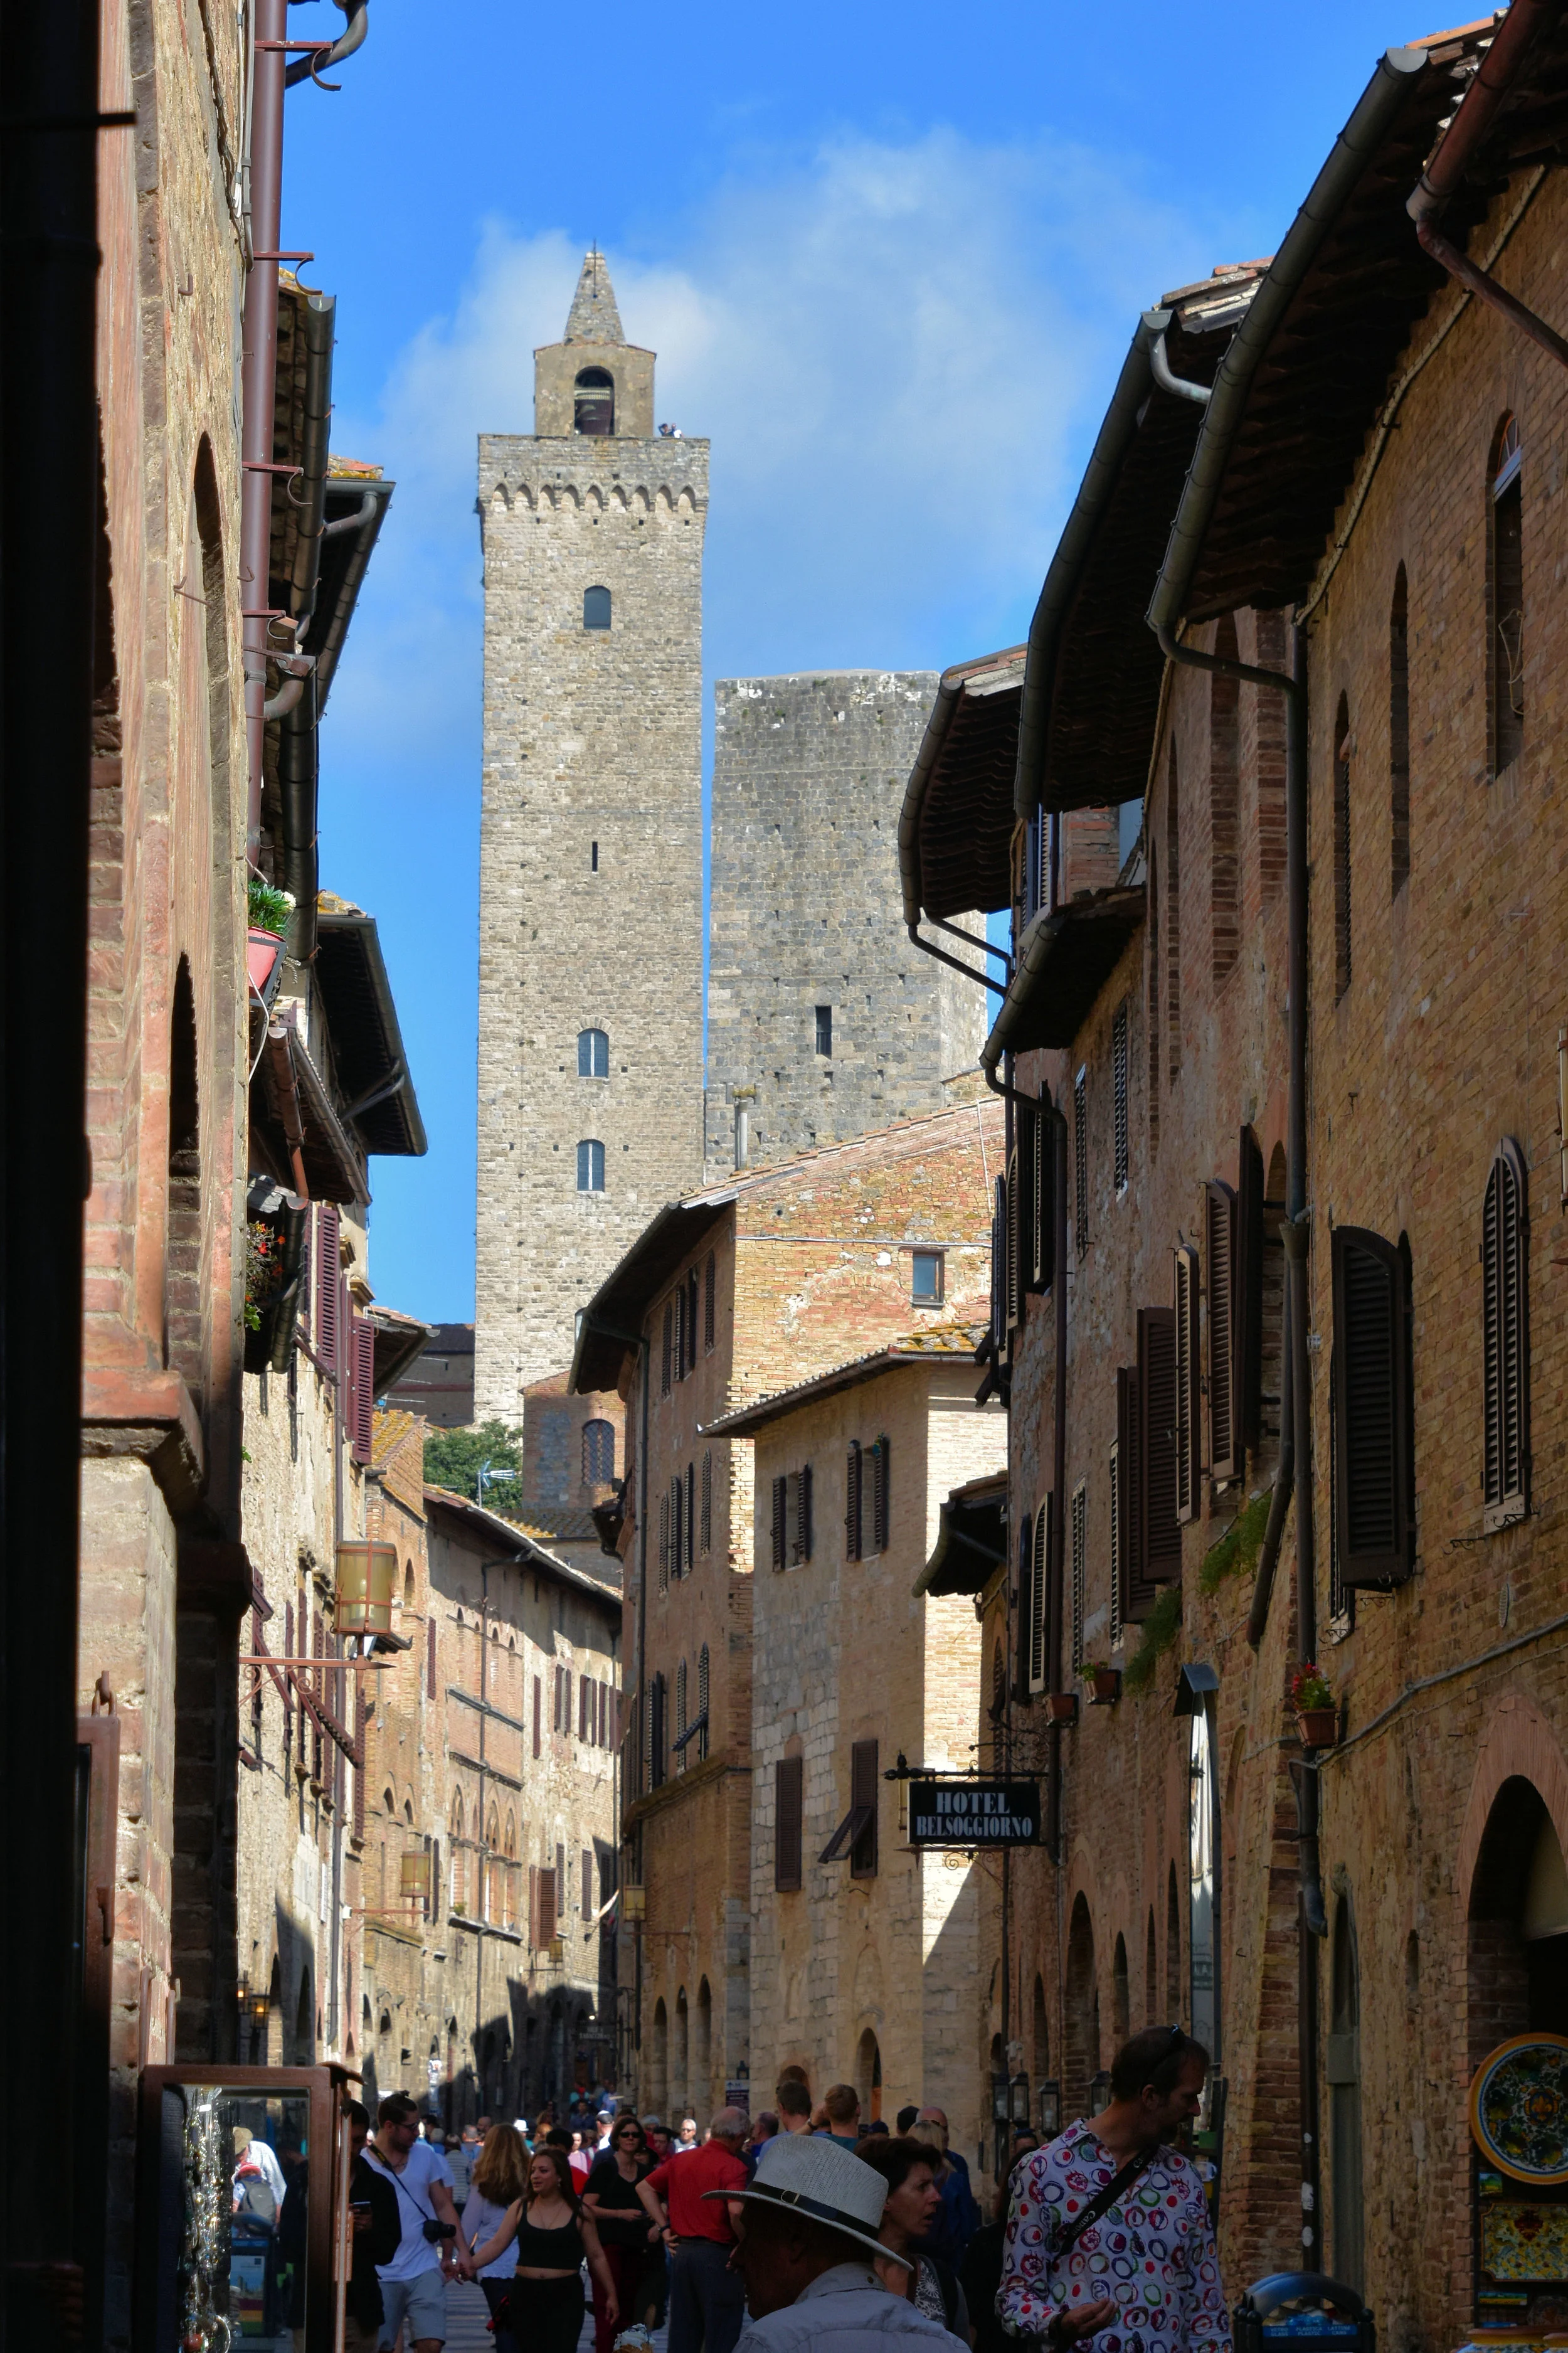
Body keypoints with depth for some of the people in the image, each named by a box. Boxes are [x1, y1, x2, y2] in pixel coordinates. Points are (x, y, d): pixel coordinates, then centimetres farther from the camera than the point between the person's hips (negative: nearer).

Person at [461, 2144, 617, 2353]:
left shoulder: (579, 2213, 0)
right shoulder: (520, 2208, 4)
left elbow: (596, 2257, 6)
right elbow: (498, 2243, -3)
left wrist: (611, 2295, 7)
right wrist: (473, 2263, -20)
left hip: (565, 2298, -2)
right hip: (525, 2295, 2)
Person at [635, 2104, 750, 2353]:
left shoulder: (681, 2161, 8)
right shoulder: (732, 2166, -14)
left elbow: (644, 2188, 14)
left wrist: (665, 2228, 12)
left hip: (683, 2250, 6)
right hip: (717, 2255, -6)